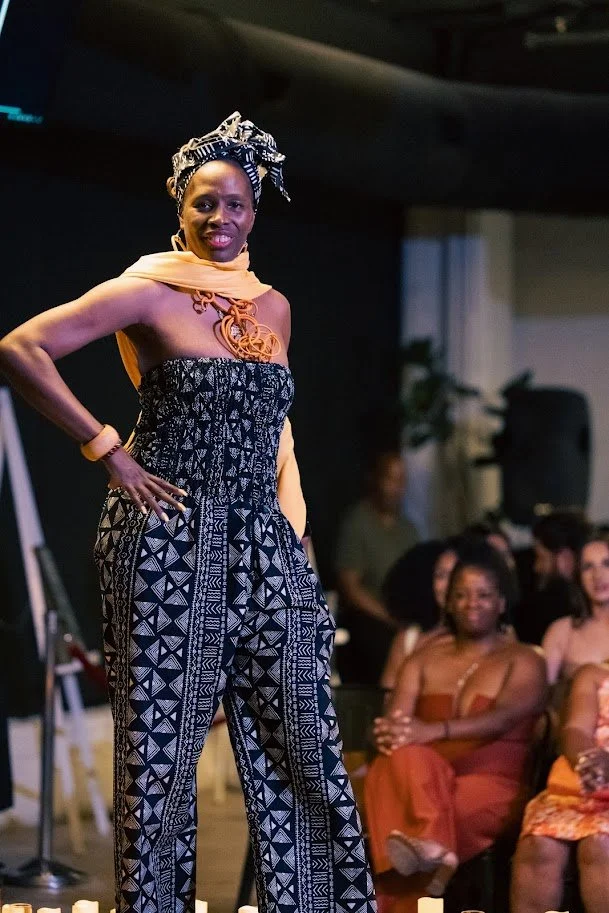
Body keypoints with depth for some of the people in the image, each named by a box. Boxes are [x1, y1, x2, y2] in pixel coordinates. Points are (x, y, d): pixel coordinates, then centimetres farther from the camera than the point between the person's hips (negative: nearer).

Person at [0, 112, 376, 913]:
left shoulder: (273, 308, 13)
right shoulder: (149, 294, -4)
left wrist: (294, 529, 12)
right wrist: (109, 452, -11)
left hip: (261, 548, 5)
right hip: (169, 543, -5)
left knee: (298, 741, 4)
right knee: (161, 742, 1)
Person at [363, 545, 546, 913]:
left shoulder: (523, 661, 6)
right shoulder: (424, 660, 20)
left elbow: (503, 718, -15)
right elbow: (396, 719, 5)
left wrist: (432, 731, -34)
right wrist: (388, 732, -25)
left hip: (490, 786, -3)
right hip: (422, 781, 3)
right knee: (403, 759, -37)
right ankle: (432, 850, -58)